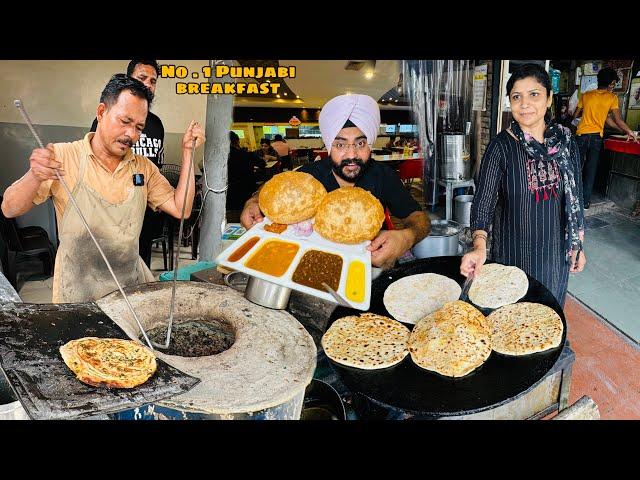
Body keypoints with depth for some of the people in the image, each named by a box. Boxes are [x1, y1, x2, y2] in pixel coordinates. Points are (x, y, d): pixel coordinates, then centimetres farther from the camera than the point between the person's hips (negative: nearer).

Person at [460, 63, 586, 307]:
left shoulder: (565, 141, -3)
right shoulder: (501, 146, -14)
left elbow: (575, 196, 6)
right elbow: (484, 200, -20)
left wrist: (578, 245, 8)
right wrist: (479, 246, -36)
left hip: (555, 250, 3)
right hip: (513, 250, -3)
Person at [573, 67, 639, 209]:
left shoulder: (586, 95, 3)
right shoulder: (612, 97, -2)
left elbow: (575, 115, 9)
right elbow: (618, 120, -4)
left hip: (581, 135, 1)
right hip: (596, 137, -1)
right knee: (591, 169, 6)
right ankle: (585, 201, 10)